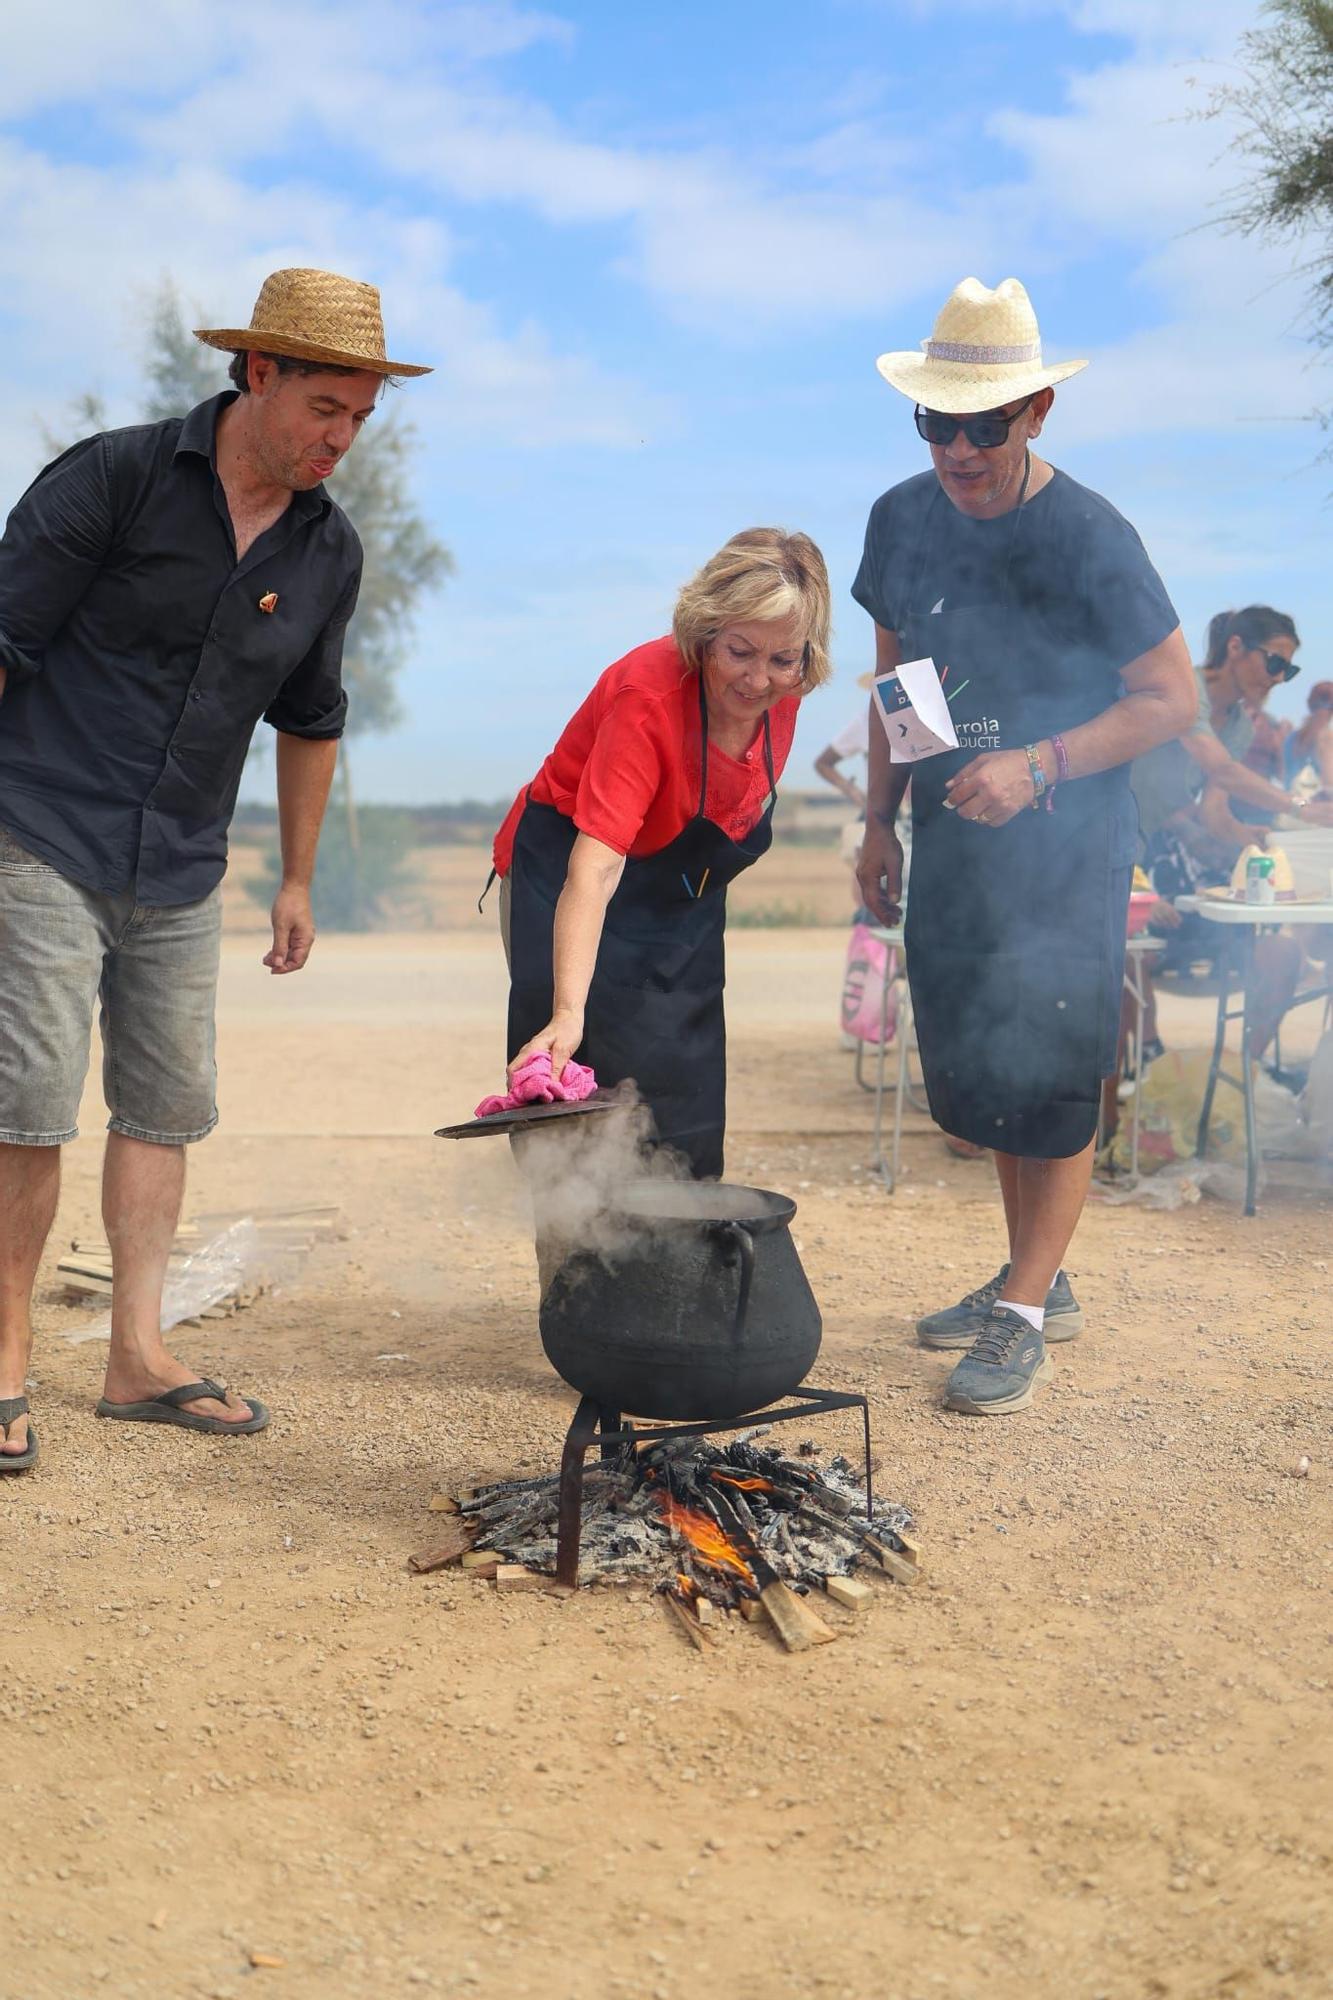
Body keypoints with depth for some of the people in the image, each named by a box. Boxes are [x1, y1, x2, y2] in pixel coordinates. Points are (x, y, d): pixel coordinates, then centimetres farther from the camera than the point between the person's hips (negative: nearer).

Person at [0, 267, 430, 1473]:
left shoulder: (328, 552, 6)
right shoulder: (114, 479, -10)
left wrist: (299, 881, 21)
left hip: (182, 876, 6)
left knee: (166, 1108, 8)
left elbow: (311, 722, 18)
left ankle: (139, 1357, 18)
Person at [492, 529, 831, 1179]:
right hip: (565, 887, -6)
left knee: (688, 1127, 8)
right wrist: (568, 1014, -51)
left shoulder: (779, 694, -13)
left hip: (684, 906, 6)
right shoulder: (647, 696, -33)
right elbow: (595, 866, -42)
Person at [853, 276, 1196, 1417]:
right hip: (951, 844, 6)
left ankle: (1025, 1318, 7)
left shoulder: (1089, 538, -14)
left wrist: (1037, 767, -22)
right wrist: (880, 820, 11)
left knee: (1053, 1081, -4)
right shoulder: (903, 521, 3)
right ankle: (1037, 1279, 29)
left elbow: (1170, 700, -11)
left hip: (1065, 851, -6)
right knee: (976, 1071, 12)